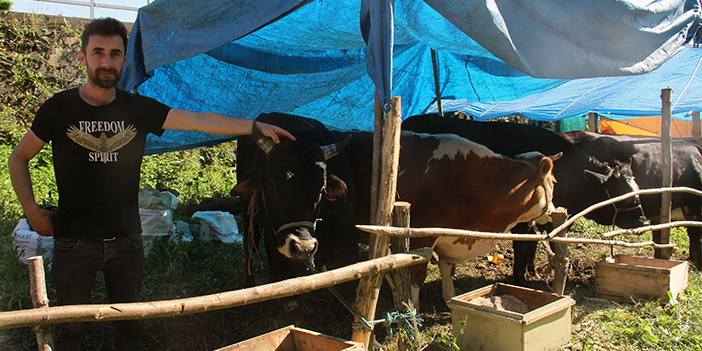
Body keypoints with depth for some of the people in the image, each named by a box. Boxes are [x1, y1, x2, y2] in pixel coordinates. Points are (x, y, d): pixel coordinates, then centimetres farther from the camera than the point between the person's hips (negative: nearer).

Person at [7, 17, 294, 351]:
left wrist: (257, 126, -8)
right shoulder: (59, 108, -4)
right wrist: (32, 210, -3)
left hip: (126, 240, 2)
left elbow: (200, 120, -4)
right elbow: (18, 158, 7)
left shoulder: (139, 109, 0)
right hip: (74, 242, -1)